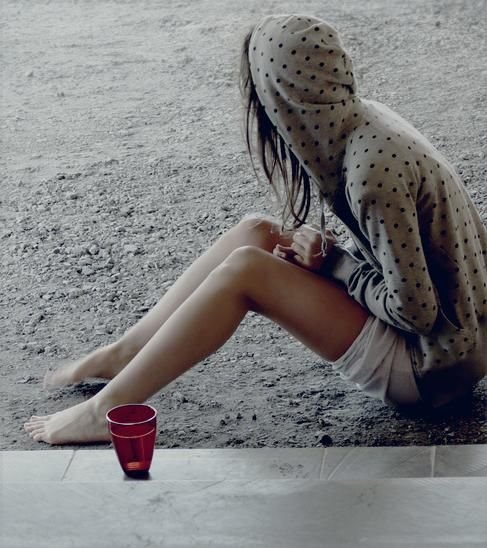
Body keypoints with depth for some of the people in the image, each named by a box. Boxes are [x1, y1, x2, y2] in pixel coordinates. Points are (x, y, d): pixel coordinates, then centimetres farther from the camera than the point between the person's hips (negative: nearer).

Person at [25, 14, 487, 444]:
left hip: (431, 362, -9)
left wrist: (329, 259, -12)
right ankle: (124, 354, 11)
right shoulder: (356, 120, 0)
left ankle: (111, 409, -8)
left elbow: (414, 308, -24)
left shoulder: (370, 168, -28)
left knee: (246, 270, -18)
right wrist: (322, 247, -6)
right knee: (254, 234, 2)